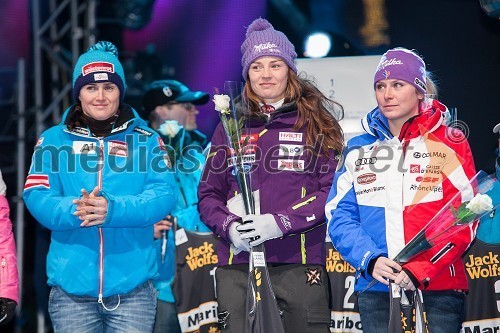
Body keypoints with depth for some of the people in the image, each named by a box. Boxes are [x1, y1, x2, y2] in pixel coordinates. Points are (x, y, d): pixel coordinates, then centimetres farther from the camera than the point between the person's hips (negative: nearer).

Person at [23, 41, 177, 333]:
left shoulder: (146, 139, 7)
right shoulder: (54, 139, 8)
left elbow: (165, 194, -5)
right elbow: (37, 197, -2)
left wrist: (113, 210, -23)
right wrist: (75, 211, -23)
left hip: (132, 287, 0)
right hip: (71, 286, 0)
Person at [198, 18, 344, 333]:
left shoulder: (317, 124, 6)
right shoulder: (231, 127, 13)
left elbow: (332, 190, -2)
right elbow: (208, 194, 13)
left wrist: (280, 222, -13)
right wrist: (230, 226, -8)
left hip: (301, 263, -2)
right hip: (238, 265, 2)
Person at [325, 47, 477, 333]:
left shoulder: (451, 144, 2)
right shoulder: (359, 149, 11)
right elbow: (340, 216, 6)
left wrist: (422, 272, -16)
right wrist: (370, 260, -12)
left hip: (439, 288, -2)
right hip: (375, 287, 2)